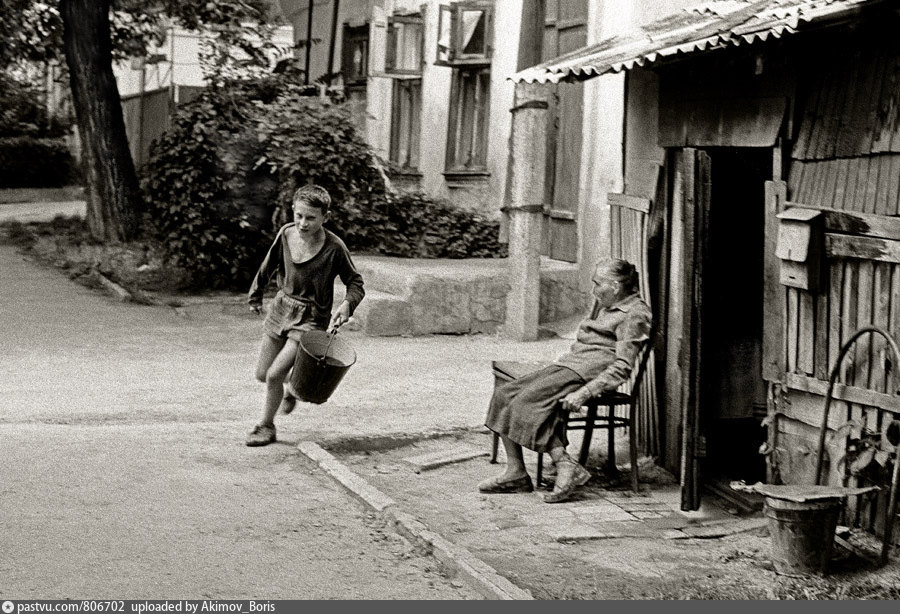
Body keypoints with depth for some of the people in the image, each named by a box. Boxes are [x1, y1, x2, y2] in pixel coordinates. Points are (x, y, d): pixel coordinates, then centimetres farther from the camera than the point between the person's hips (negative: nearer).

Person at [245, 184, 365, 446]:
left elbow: (355, 283, -7)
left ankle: (266, 426, 10)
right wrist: (255, 295, 24)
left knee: (274, 374, -13)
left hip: (311, 319, -5)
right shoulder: (286, 233, -6)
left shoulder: (334, 248, -19)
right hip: (282, 308, 5)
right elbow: (269, 266, 12)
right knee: (262, 374, 12)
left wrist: (347, 304, -27)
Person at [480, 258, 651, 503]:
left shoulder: (634, 315, -7)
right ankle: (515, 473, -8)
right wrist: (559, 360, 13)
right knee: (504, 394, -6)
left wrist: (583, 393, -22)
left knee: (527, 402, -26)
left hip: (590, 372, -10)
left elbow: (622, 368, -15)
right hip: (569, 363, 10)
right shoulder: (604, 306, 22)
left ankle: (567, 467, -24)